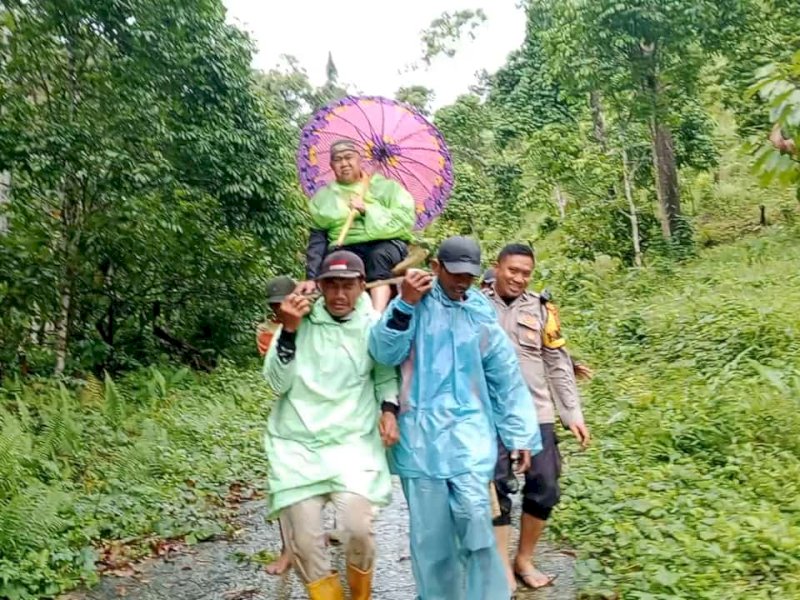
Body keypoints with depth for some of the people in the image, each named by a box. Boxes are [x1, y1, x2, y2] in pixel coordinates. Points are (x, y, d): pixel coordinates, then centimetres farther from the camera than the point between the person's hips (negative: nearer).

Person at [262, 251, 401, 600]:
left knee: (357, 528, -13)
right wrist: (289, 330, -18)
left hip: (353, 441, 0)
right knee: (304, 541, -2)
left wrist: (389, 409, -3)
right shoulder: (301, 321, -2)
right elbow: (277, 383, -6)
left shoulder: (373, 325, 1)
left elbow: (386, 373, 14)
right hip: (297, 444, 1)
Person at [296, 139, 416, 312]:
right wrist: (311, 277, -3)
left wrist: (367, 210, -9)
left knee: (379, 256, -36)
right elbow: (318, 238, 10)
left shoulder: (386, 187, 10)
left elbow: (406, 219, -3)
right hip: (346, 249, 2)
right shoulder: (324, 196, 17)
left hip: (386, 246, -1)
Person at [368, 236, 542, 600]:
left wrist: (521, 433, 10)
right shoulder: (416, 301, 1)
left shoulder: (482, 313, 6)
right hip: (420, 433, 0)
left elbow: (506, 377, 10)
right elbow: (384, 353, -7)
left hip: (469, 429, 1)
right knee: (429, 531, 7)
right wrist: (404, 305, -17)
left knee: (475, 517, -14)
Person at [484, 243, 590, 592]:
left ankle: (525, 560, 25)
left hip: (537, 414, 3)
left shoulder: (540, 309, 7)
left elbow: (558, 366, 10)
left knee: (544, 489, 6)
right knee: (497, 489, 0)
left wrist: (573, 414, 6)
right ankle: (503, 568, 15)